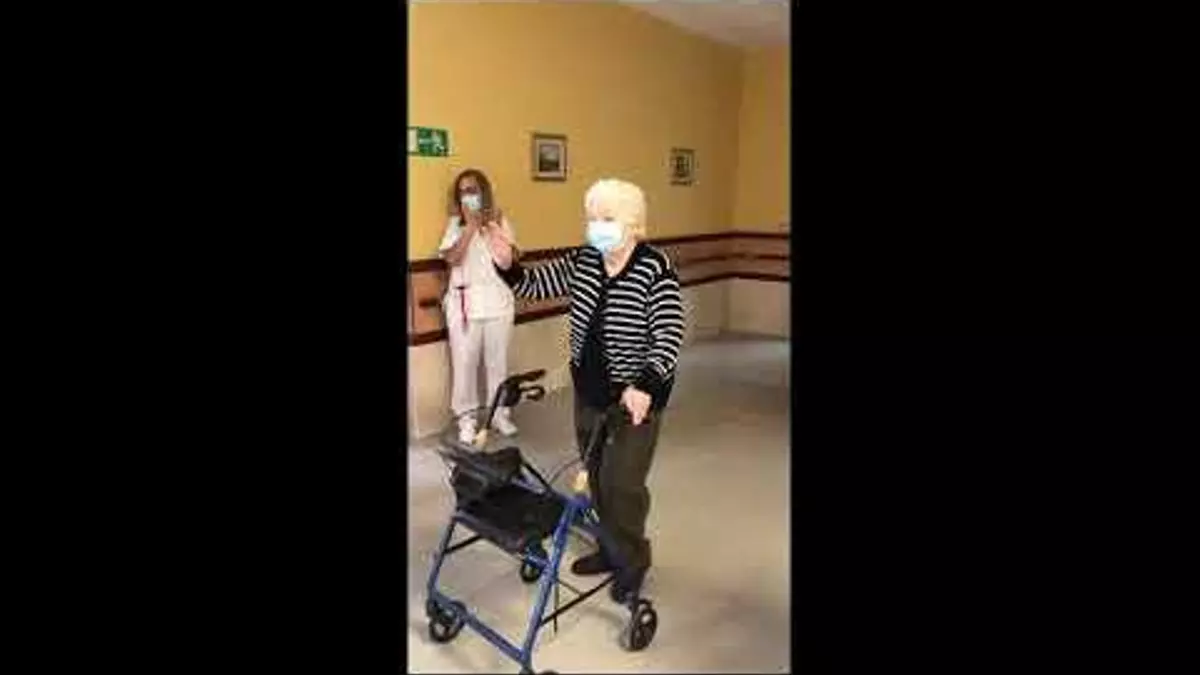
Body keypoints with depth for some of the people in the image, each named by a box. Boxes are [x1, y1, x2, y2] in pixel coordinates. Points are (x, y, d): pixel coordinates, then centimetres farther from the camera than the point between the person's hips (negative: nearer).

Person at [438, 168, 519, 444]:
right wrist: (471, 226, -17)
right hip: (464, 303, -1)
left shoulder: (499, 221, 4)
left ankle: (500, 413, 25)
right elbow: (452, 258, -14)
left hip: (497, 301, 1)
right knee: (464, 362, 4)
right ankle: (466, 418, 18)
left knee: (498, 361, 10)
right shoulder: (456, 223, 1)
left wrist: (493, 228, -14)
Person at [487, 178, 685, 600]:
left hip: (635, 396, -6)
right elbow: (535, 284, 3)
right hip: (588, 391, 6)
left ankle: (634, 560, 27)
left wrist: (645, 386, -36)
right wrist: (507, 265, -19)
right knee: (597, 476, 18)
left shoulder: (655, 270, -18)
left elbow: (669, 337, -22)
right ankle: (613, 548, 39)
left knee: (622, 482, 1)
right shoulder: (583, 261, 0)